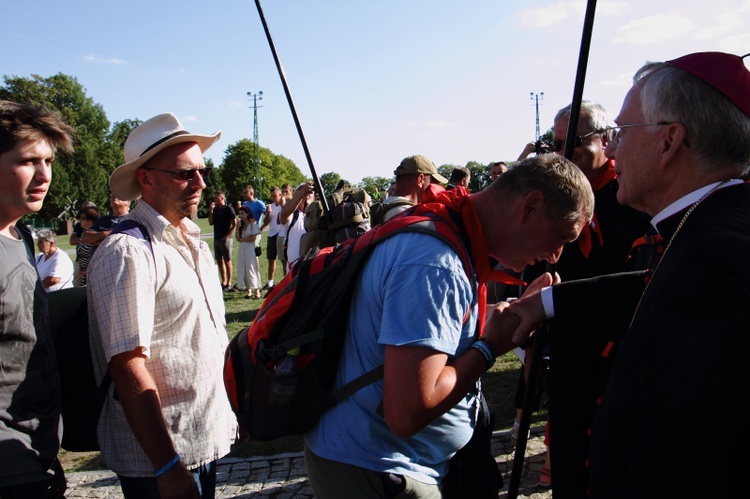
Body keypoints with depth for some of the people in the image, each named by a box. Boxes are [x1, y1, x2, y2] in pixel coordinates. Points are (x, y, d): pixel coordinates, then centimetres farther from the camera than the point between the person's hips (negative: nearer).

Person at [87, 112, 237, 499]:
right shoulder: (127, 253, -17)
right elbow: (128, 367, -21)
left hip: (206, 444, 8)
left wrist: (229, 415, 15)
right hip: (157, 457, -8)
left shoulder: (194, 243, 9)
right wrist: (167, 467, -21)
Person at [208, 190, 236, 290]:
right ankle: (223, 281, 16)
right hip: (216, 238, 7)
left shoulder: (228, 209, -8)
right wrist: (211, 210, -3)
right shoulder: (215, 209, 11)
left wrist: (227, 235, -13)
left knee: (227, 261, -1)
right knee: (219, 261, 9)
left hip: (225, 239, -7)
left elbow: (234, 224, -10)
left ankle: (229, 283, 4)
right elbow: (211, 223, 6)